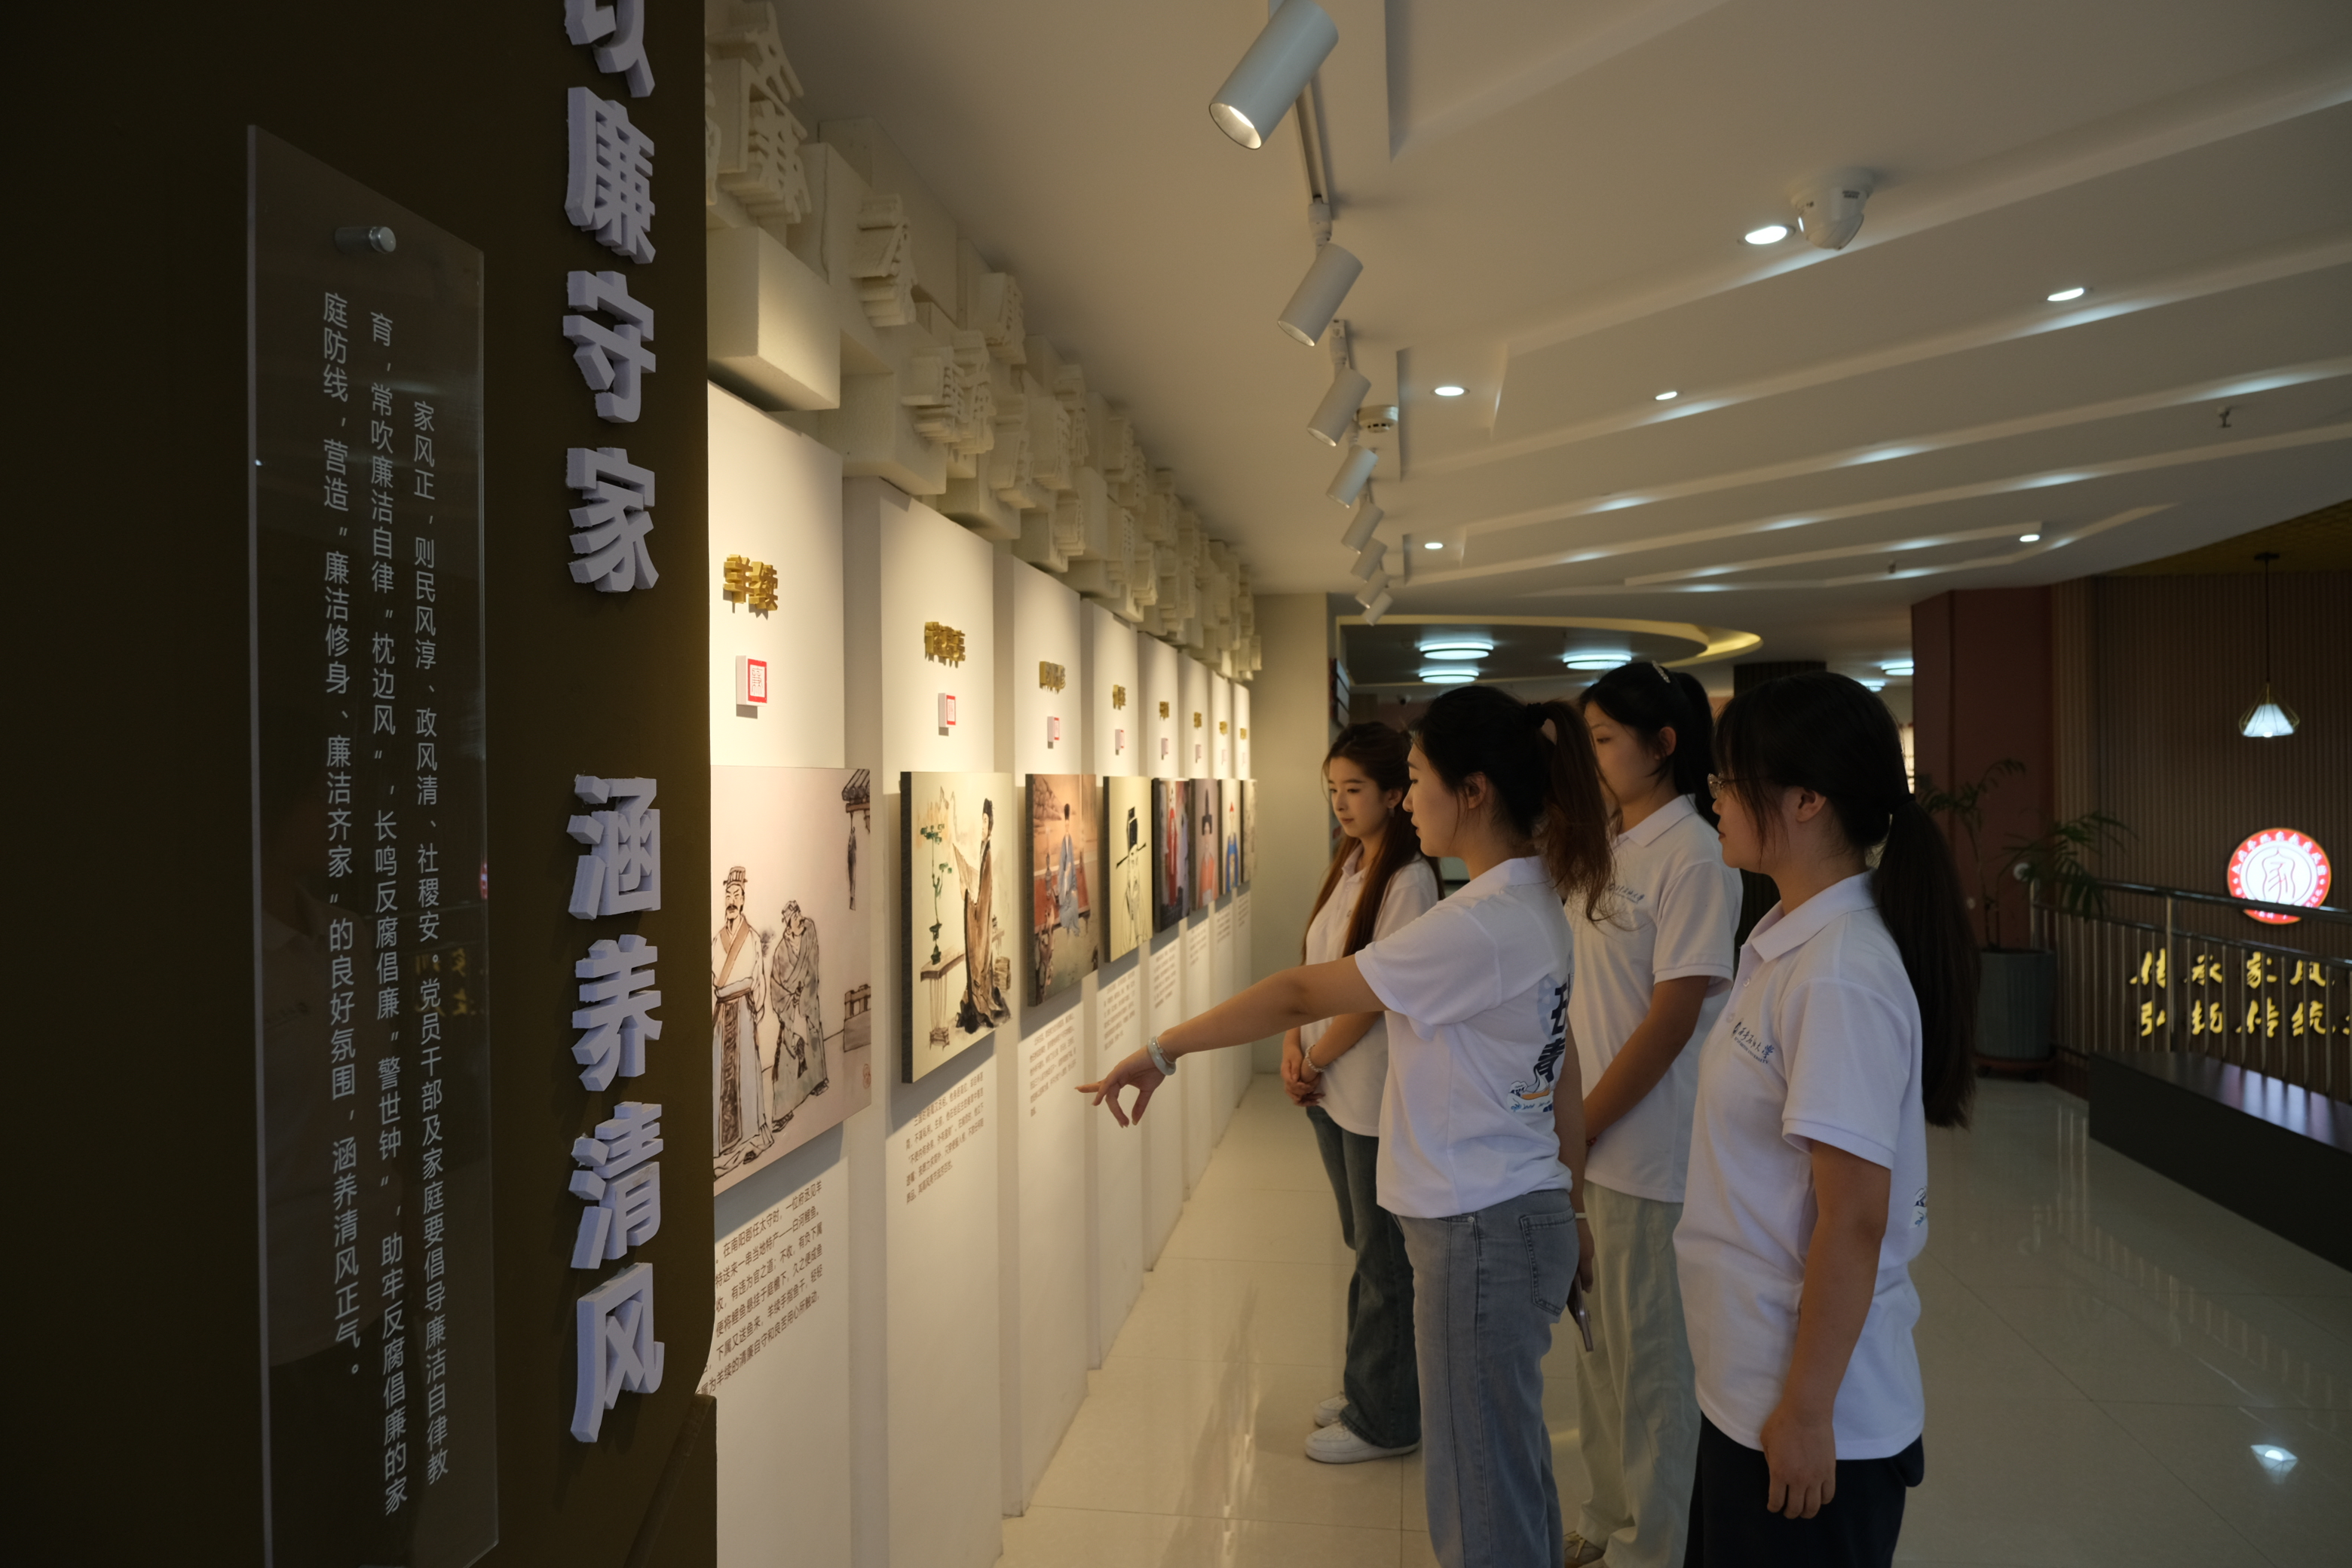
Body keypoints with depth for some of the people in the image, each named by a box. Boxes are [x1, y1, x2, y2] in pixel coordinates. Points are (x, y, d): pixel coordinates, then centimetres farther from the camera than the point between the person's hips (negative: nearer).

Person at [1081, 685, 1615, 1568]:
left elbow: (1303, 996, -21)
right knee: (1508, 1477, 23)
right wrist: (1571, 1210, 21)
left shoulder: (1478, 929, -24)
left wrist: (1163, 1051, -12)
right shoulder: (1535, 904, 7)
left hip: (1482, 1234, -10)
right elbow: (1565, 1079, 14)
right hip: (1525, 1215, 10)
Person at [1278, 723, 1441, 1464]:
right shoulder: (1348, 866, 9)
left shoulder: (1409, 879, -17)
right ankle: (1367, 1390, 34)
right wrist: (1295, 1044, -2)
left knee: (1384, 1257, 5)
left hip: (1377, 1093, -8)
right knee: (1365, 1245, 20)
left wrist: (1316, 1060, -11)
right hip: (1331, 1090, 8)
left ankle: (1384, 1420, 19)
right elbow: (1314, 969, 12)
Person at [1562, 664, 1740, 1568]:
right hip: (1593, 1147, 8)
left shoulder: (1692, 858, -16)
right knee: (1600, 1340, 20)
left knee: (1649, 1356, 7)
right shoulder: (1608, 849, 9)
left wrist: (1581, 1124, -15)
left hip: (1649, 1150, -8)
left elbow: (1671, 1019, -19)